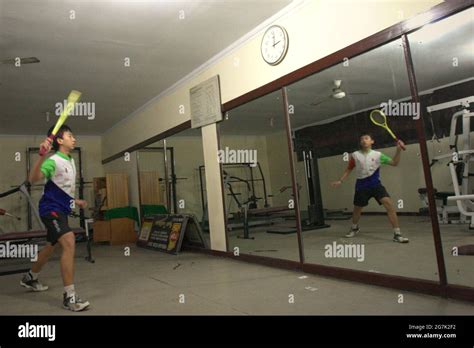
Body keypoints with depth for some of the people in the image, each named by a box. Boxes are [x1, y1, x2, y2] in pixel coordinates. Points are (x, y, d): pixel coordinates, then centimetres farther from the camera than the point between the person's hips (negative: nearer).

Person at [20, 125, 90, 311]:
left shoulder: (71, 161, 12)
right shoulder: (54, 160, -15)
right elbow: (33, 179, -32)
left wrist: (76, 200, 22)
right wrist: (42, 155, -42)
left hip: (61, 210, 10)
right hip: (51, 209, -10)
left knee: (51, 246, 23)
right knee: (69, 242, -24)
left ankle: (30, 278, 48)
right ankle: (69, 296, -20)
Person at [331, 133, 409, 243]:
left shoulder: (378, 155, 0)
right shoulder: (355, 155, 2)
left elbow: (394, 163, -1)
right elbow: (349, 169, 13)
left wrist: (398, 150, -15)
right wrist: (340, 181, 8)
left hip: (376, 185, -1)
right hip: (362, 186, 1)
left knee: (389, 205, -19)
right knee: (357, 209, 12)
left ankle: (397, 234, -11)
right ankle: (354, 228, 43)